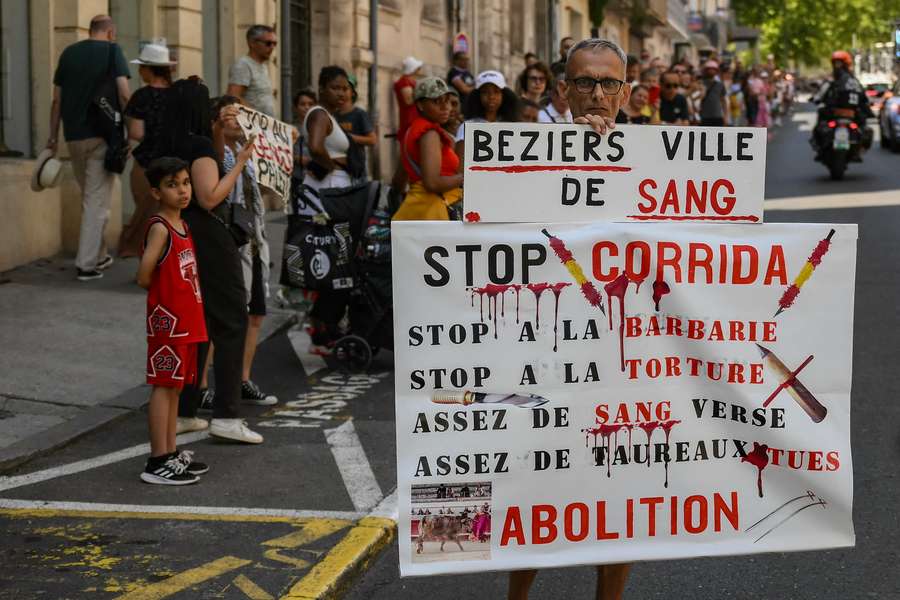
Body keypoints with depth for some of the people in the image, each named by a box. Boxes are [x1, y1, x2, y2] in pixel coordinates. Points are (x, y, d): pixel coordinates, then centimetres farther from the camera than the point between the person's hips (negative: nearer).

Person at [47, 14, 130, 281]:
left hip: (73, 136, 5)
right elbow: (124, 94, -14)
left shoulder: (69, 52, 10)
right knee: (97, 200, -1)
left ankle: (98, 256, 27)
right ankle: (86, 264, -4)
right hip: (102, 134, -5)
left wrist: (53, 137, 13)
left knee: (89, 197, 19)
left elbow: (56, 100, 9)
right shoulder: (112, 50, -3)